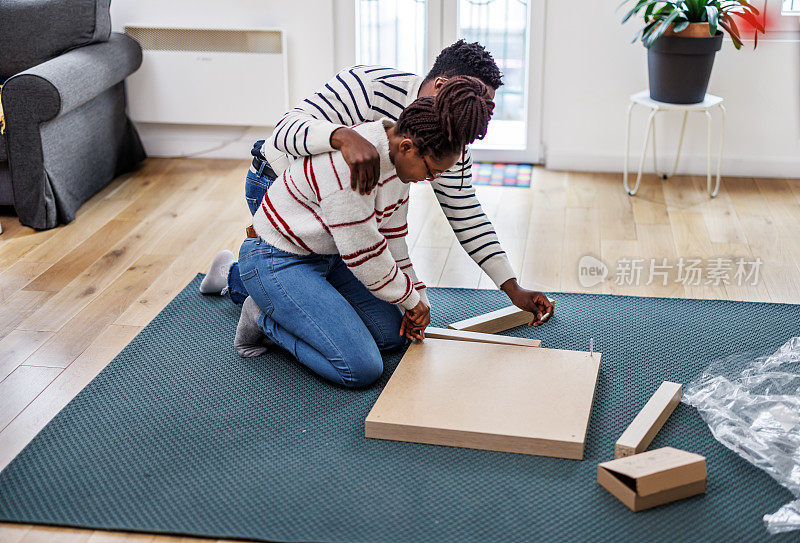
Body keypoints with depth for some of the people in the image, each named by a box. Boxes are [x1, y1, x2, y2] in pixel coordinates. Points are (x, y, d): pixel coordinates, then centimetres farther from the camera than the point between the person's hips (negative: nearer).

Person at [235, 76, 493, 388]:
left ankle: (290, 308, 18)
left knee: (394, 336, 10)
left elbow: (392, 235, 7)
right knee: (362, 368, -18)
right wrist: (412, 300, -8)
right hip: (277, 261, -9)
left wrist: (416, 299, 10)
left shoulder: (399, 153, -5)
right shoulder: (350, 166, -34)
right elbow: (364, 255, -24)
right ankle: (264, 319, 1)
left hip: (328, 254, 10)